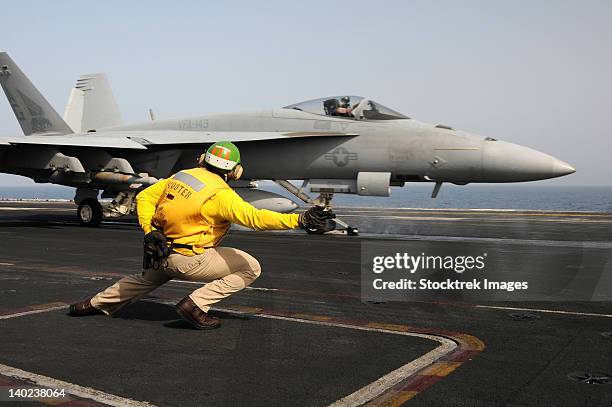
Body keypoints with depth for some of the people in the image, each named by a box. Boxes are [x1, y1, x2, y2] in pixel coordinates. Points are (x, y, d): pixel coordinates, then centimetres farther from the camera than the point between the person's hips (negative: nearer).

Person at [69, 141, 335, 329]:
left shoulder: (180, 176, 5)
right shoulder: (221, 194, -17)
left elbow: (144, 197, 7)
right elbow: (254, 217, -28)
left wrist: (148, 229, 2)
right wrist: (299, 220, -31)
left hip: (159, 253, 8)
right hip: (187, 260, -8)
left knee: (148, 278, 39)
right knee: (250, 268, -3)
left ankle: (96, 304, 48)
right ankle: (195, 305, -7)